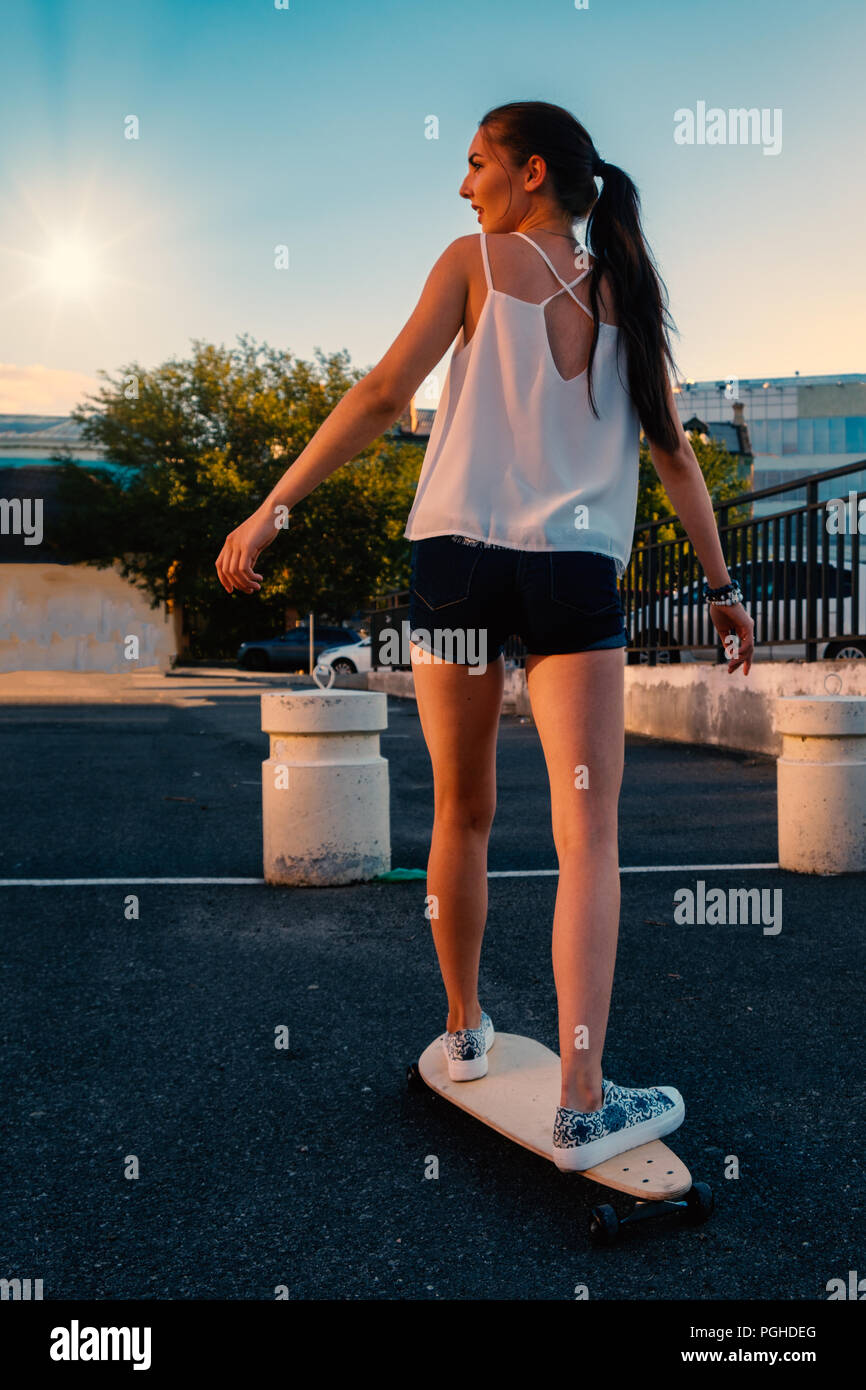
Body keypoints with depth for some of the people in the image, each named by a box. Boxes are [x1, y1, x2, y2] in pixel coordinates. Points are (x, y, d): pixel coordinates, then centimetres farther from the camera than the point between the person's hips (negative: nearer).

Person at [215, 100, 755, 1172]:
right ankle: (582, 1105, -5)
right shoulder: (624, 290, 16)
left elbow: (385, 392, -3)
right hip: (578, 575, 1)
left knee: (463, 813, 14)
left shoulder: (476, 261, 8)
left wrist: (271, 510, -2)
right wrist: (721, 585, 22)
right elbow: (673, 452, 16)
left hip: (457, 555, -1)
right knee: (587, 834, -1)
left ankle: (464, 1029, 30)